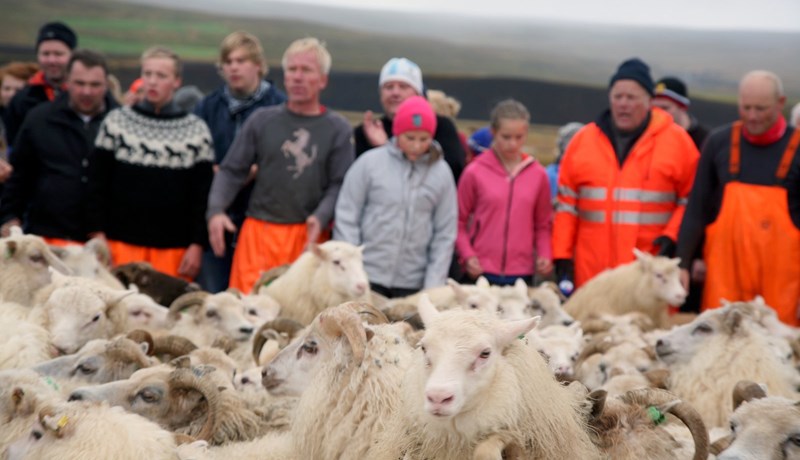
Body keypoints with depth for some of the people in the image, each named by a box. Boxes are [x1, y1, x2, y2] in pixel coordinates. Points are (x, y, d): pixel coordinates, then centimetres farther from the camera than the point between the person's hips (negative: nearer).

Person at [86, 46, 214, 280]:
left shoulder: (196, 130, 5)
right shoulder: (116, 121, 7)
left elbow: (202, 195, 5)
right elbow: (98, 184, 6)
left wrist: (197, 245, 0)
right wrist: (98, 235, 0)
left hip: (174, 247, 0)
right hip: (122, 242, 0)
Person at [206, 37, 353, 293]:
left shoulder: (337, 128, 5)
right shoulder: (262, 120, 7)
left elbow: (339, 185, 1)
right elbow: (231, 171, 8)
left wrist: (320, 217, -16)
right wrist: (215, 211, -7)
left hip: (308, 236, -1)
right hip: (259, 232, 1)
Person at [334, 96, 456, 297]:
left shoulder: (441, 173, 3)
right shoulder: (369, 163, -1)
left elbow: (445, 234, 4)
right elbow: (347, 217, 2)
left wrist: (433, 286, -2)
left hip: (413, 284, 1)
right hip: (367, 278, -1)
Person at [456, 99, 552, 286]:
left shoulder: (538, 174, 7)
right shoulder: (475, 172, 1)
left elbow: (542, 224, 14)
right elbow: (459, 222, 5)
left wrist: (545, 255, -1)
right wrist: (467, 255, -8)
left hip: (522, 274, 2)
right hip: (481, 272, -2)